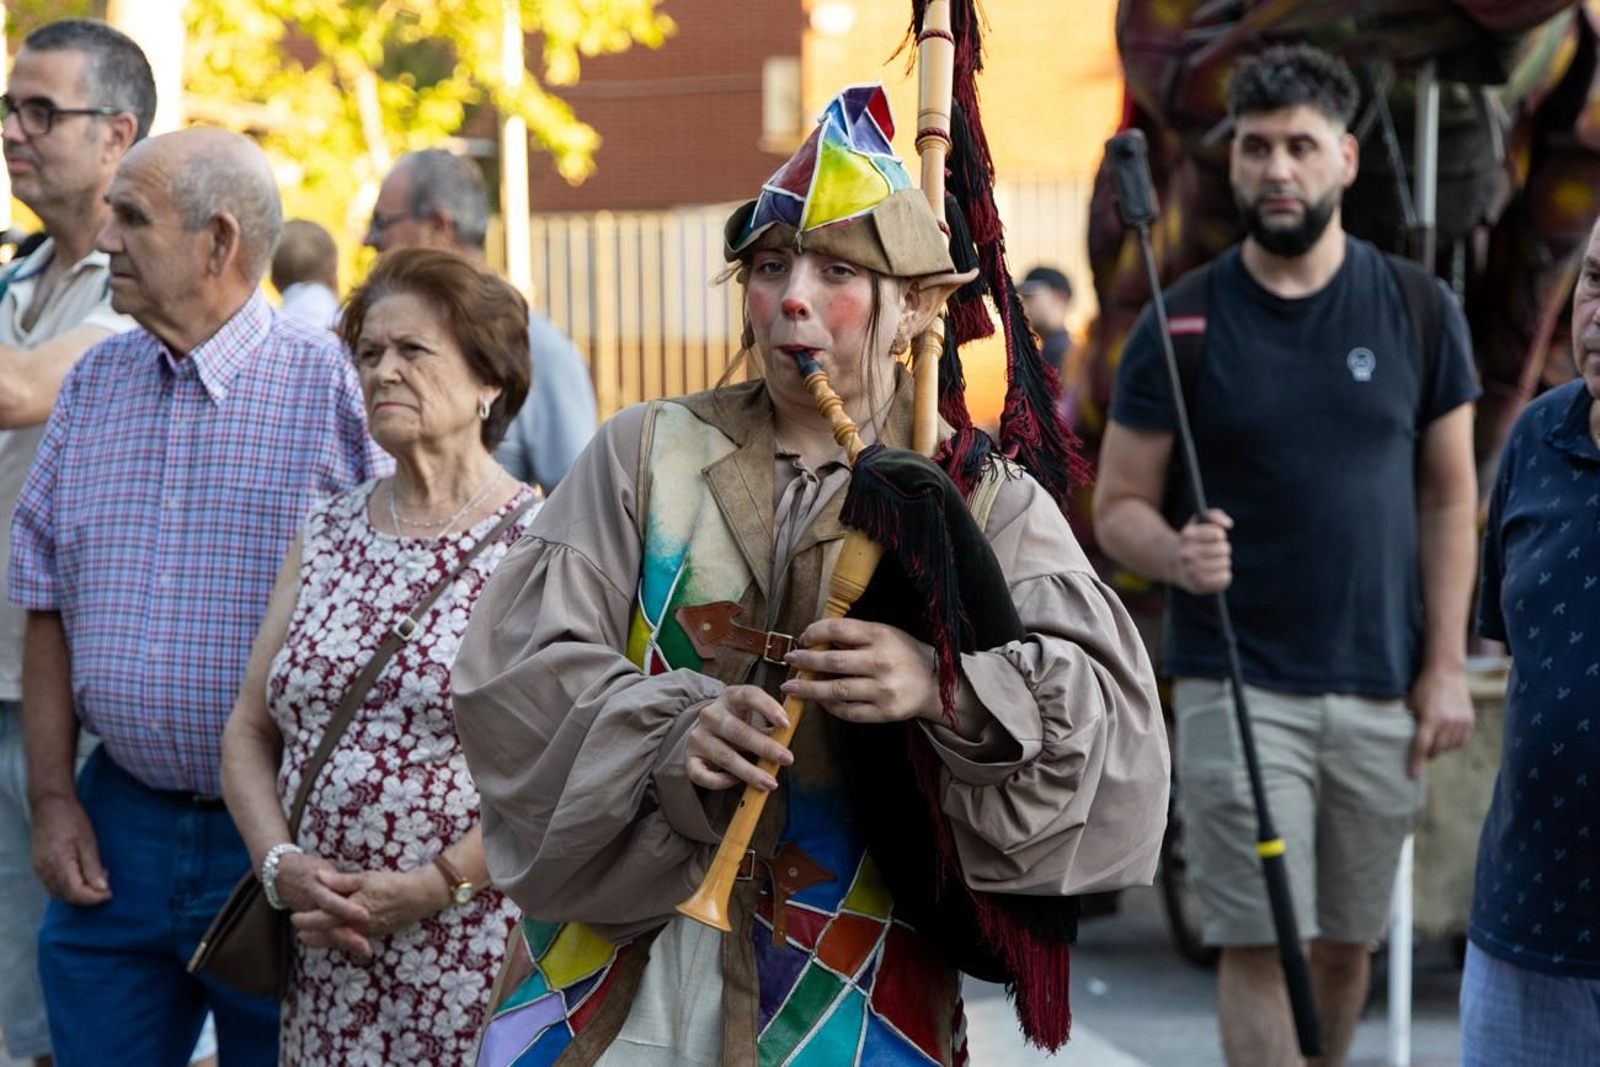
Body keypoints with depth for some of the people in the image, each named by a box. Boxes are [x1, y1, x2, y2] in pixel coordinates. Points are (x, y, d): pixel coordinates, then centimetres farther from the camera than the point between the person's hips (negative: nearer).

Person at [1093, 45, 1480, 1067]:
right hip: (1237, 686, -2)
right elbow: (1119, 505, 0)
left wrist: (1447, 666, 1)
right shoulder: (1182, 324, -1)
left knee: (1346, 944, 10)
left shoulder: (1418, 310, 4)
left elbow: (1449, 498, 7)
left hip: (1383, 692, 2)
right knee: (1261, 947, -5)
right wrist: (1174, 553, -22)